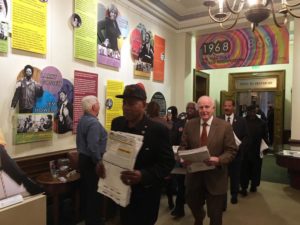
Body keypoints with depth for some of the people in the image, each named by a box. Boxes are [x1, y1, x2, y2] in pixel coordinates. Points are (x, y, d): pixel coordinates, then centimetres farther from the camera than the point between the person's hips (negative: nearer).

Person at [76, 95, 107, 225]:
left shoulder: (82, 120, 7)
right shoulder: (93, 122, -23)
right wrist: (99, 162, -20)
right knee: (94, 192, 3)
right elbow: (93, 146, -29)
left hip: (83, 158, 10)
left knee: (86, 189, 20)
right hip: (92, 161, -10)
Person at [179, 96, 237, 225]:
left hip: (215, 177, -3)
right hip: (194, 175, 3)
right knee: (193, 205, 26)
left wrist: (218, 160, -27)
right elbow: (183, 146, 1)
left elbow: (231, 151, -9)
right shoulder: (189, 125, -1)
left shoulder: (225, 126, -8)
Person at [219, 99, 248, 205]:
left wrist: (240, 146, -13)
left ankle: (234, 195, 36)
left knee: (235, 175, 16)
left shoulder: (241, 120, 1)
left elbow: (245, 136, 2)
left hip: (236, 152, 1)